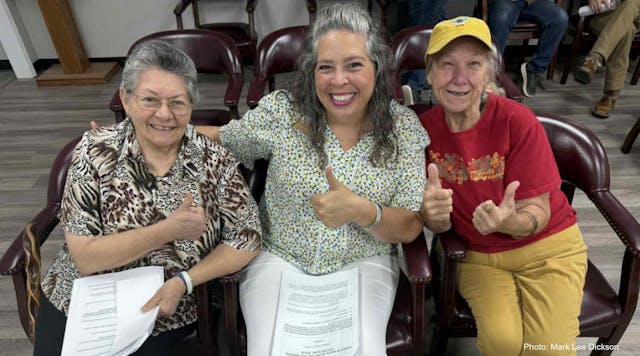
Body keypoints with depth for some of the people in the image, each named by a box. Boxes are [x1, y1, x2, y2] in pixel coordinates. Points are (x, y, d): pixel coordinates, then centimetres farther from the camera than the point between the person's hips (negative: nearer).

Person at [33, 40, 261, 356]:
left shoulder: (214, 160, -12)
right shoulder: (95, 150, -11)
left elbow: (248, 238, -8)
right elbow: (84, 257, -14)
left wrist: (182, 281, -18)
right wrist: (167, 230, -25)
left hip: (166, 315, -1)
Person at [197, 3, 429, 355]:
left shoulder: (404, 125, -6)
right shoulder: (281, 111, -7)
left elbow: (410, 228, -7)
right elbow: (219, 141, 8)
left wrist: (362, 211, -26)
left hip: (364, 264, 1)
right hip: (278, 258, 1)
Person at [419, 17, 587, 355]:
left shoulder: (517, 121, -18)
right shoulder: (423, 128, -12)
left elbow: (538, 213, -15)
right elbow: (439, 224, -11)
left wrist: (507, 221, -38)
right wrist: (432, 214, -36)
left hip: (546, 247, 0)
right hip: (479, 256, 1)